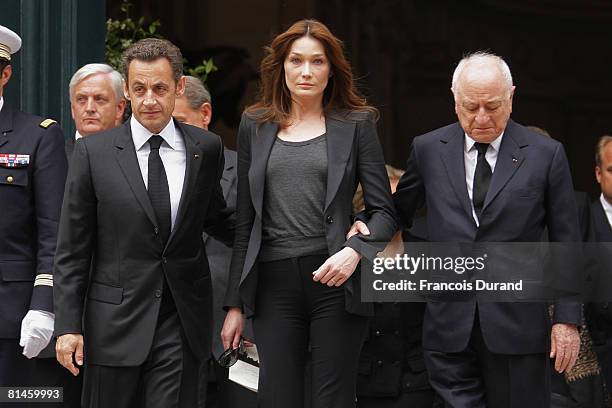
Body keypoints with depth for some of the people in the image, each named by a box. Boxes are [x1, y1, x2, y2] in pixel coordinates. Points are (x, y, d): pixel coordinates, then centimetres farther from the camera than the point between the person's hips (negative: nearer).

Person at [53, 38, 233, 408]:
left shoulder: (207, 148, 5)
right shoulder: (93, 152, -1)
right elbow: (72, 249, 0)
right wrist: (68, 326, -5)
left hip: (182, 322, 1)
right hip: (115, 321, -1)